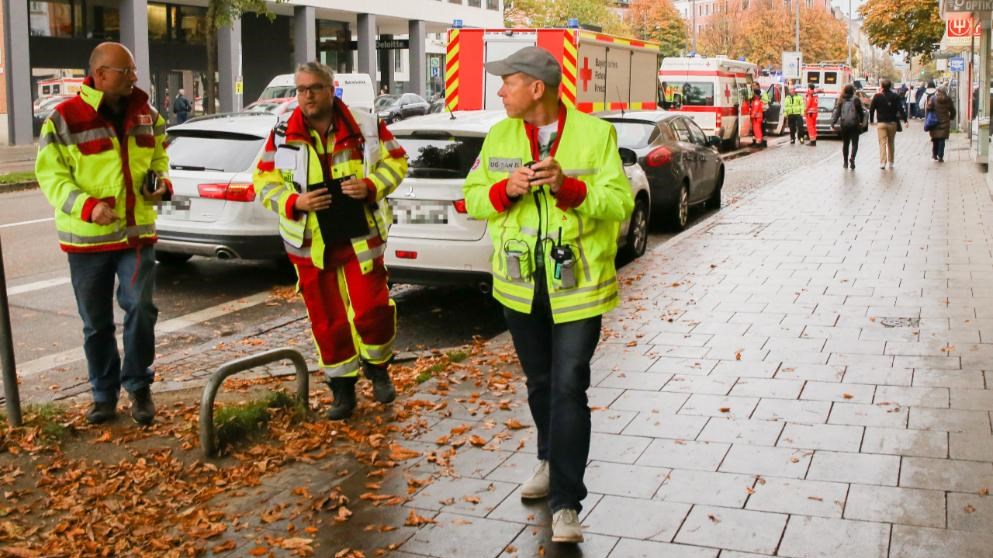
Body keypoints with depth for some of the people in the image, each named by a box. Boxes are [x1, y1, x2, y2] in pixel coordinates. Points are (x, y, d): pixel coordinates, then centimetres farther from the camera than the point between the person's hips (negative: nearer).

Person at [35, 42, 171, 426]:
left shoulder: (145, 114, 6)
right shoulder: (64, 118, -9)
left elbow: (159, 156, 20)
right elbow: (50, 174, -9)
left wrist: (161, 181, -3)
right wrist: (87, 205, -24)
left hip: (137, 233, 2)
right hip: (87, 237, -2)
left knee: (141, 308, -10)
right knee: (96, 323, 8)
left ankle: (138, 386, 9)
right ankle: (104, 393, 25)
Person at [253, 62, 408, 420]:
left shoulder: (364, 126, -2)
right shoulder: (282, 135, 1)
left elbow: (395, 161, 5)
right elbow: (264, 182, 5)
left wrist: (371, 185, -14)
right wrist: (294, 202, -14)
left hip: (360, 237, -1)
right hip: (311, 243, 1)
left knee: (371, 309, -5)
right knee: (327, 321, 7)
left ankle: (377, 368, 25)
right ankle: (342, 390, 22)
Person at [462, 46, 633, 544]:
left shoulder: (595, 133, -7)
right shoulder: (499, 136, 4)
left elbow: (620, 203, -11)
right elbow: (473, 198, 5)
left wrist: (568, 186, -26)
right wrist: (506, 189, -16)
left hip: (577, 284, -4)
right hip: (521, 285, 4)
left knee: (569, 388, -7)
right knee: (539, 383, 18)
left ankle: (566, 504, -1)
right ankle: (550, 462, 41)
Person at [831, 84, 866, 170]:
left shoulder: (841, 100, 3)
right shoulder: (856, 100, -3)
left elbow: (836, 112, 0)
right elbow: (861, 112, 0)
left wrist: (833, 123, 0)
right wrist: (861, 121, 14)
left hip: (844, 124, 3)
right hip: (854, 124, -3)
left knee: (845, 143, 14)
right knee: (854, 143, 1)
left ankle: (846, 162, 17)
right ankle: (852, 158, -23)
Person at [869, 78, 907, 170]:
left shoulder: (877, 96, -3)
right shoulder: (895, 96, -2)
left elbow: (871, 109, 0)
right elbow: (900, 109, -8)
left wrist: (871, 120, 11)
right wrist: (905, 119, -8)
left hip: (881, 123, -1)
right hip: (893, 123, 2)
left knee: (882, 142, -3)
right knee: (891, 143, 14)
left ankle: (882, 162, -16)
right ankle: (891, 162, 19)